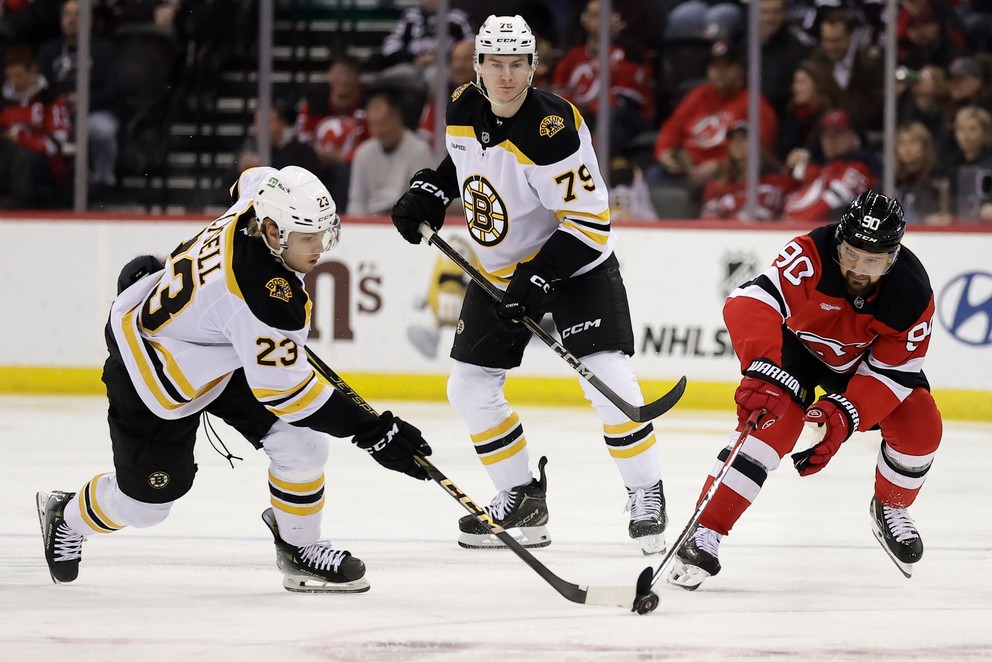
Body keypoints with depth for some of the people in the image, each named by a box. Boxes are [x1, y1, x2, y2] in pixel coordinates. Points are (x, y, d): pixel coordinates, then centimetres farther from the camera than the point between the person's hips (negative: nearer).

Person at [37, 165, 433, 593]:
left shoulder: (261, 195, -19)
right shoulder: (264, 296, -40)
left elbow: (252, 181, 9)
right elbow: (282, 389, -34)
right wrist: (370, 431, -32)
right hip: (156, 370, -8)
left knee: (301, 440, -7)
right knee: (146, 502, 6)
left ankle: (298, 548, 13)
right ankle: (67, 517, 37)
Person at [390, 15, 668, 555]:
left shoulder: (553, 129, -27)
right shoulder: (463, 110, -6)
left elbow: (589, 221, -26)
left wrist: (540, 278, -31)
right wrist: (429, 192, 2)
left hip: (576, 266, -7)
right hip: (498, 269, 7)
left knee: (607, 377, -19)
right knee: (470, 386, 4)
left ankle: (646, 496, -5)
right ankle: (521, 500, 18)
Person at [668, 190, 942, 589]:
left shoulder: (912, 295, -28)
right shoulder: (811, 255, -38)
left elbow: (891, 372, -23)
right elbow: (752, 302, -49)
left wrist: (846, 414, -39)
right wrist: (762, 371, -63)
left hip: (861, 360, 3)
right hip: (798, 342, -3)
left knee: (920, 426, -14)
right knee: (776, 419, -28)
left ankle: (891, 508, 18)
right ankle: (705, 533, -28)